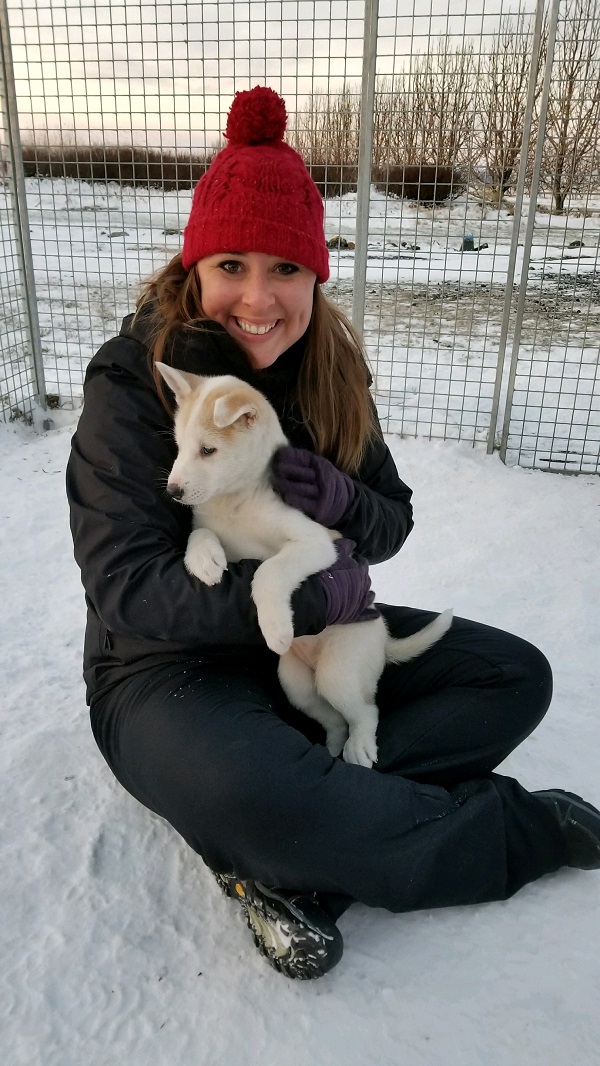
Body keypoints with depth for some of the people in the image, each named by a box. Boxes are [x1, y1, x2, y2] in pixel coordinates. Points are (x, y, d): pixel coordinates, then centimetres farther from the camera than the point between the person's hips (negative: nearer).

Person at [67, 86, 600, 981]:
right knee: (253, 795, -39)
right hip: (172, 664, -5)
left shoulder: (329, 370, 0)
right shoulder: (134, 381, -16)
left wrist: (343, 502, -20)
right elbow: (124, 585, -22)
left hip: (318, 636, 6)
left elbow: (392, 523, 5)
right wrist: (309, 599, -26)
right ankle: (523, 830, -11)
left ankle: (282, 868, -19)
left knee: (516, 675, -6)